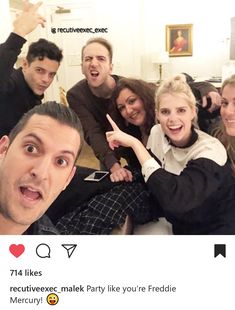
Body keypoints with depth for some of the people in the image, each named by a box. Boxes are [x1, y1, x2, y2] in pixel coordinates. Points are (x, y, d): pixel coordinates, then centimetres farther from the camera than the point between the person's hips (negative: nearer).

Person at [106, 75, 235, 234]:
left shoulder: (211, 150, -24)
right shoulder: (157, 133, -7)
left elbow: (174, 200, -38)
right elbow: (147, 176, 8)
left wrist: (135, 143, -34)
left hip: (216, 229, -4)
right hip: (180, 227, 5)